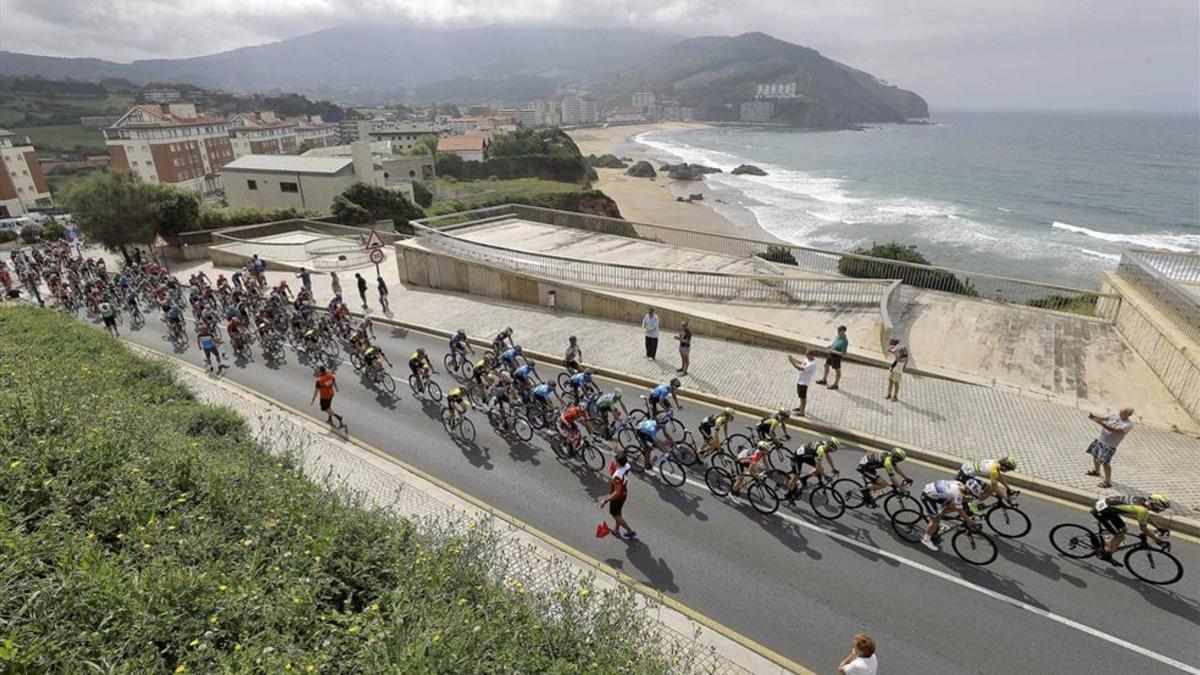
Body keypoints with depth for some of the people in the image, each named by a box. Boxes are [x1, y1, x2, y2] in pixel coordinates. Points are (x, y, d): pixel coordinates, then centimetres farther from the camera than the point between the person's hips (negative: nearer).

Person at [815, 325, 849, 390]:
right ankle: (824, 380, 41)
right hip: (830, 354, 9)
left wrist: (834, 351, -24)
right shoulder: (838, 337, -3)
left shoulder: (844, 341, -28)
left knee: (837, 370, 8)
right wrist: (830, 345, 0)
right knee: (826, 366, 22)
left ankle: (835, 384, 24)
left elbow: (843, 353, -26)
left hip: (836, 356, -9)